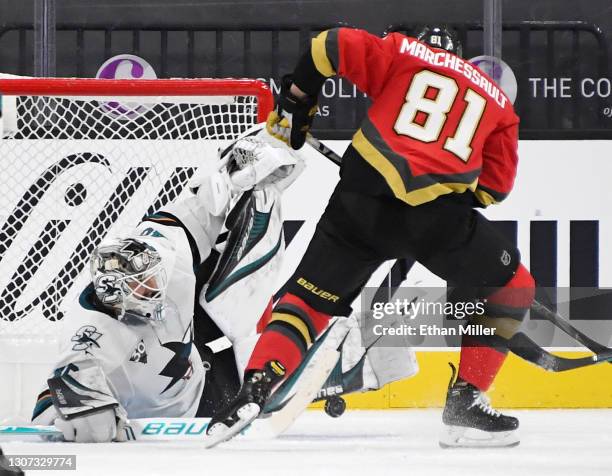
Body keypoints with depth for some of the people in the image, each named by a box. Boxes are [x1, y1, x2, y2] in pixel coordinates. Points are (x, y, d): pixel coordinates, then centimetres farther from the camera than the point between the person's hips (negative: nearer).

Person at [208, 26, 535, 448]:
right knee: (511, 290, 20)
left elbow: (332, 47, 4)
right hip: (437, 214, -1)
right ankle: (465, 405, 12)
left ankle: (254, 392, -4)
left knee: (310, 297, 15)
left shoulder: (401, 52, 18)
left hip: (363, 199, 1)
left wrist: (293, 103, 15)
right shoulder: (497, 100, 23)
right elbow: (496, 185, 20)